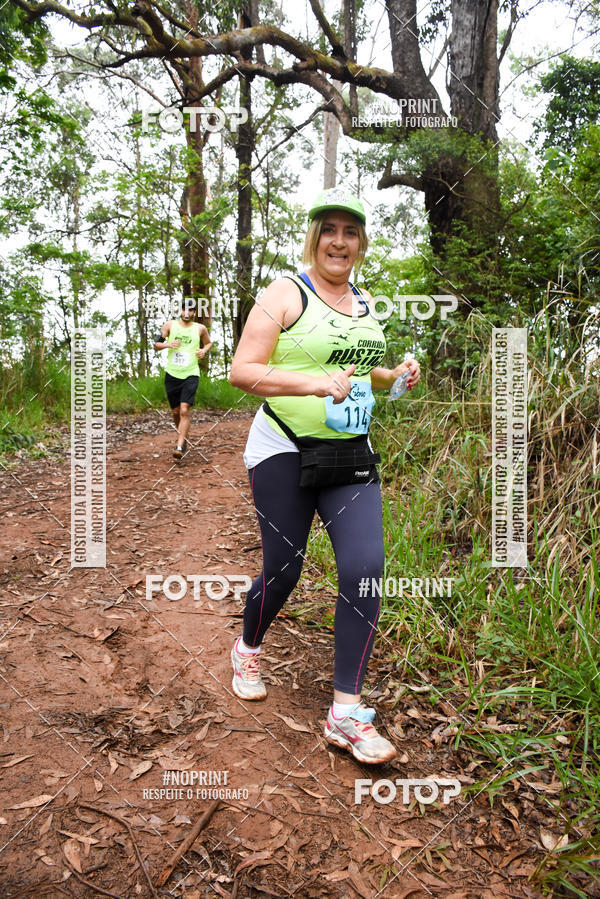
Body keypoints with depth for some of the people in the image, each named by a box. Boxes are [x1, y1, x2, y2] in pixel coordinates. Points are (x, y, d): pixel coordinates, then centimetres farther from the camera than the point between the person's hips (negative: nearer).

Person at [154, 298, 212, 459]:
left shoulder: (200, 328, 4)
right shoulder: (170, 325, 4)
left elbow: (208, 343, 21)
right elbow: (156, 344, 7)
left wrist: (204, 350, 0)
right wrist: (167, 344, -13)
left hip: (190, 375, -2)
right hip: (172, 375, 2)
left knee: (184, 411, -15)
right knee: (176, 412, 10)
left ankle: (179, 447, -16)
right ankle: (183, 438, 34)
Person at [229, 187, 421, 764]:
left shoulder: (364, 303, 14)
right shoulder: (285, 294, -5)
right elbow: (241, 371, -14)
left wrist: (394, 376, 7)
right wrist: (315, 382, -27)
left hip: (351, 455, 5)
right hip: (284, 451, -5)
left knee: (365, 567, -8)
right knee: (283, 570, 4)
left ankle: (346, 712, 4)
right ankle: (247, 648, 38)